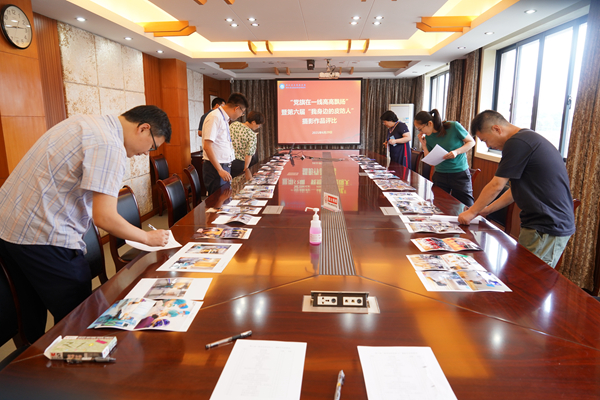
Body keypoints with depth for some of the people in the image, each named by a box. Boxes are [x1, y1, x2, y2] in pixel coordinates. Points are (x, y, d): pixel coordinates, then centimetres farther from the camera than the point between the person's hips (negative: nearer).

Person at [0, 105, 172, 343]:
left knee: (34, 312, 24)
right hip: (42, 237, -10)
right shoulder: (110, 147, -18)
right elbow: (104, 218, -21)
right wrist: (148, 238, -7)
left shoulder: (85, 122, 11)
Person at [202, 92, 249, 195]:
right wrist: (220, 170, -23)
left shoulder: (224, 119, 15)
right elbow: (207, 146, -21)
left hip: (224, 167, 9)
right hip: (216, 168, -9)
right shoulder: (214, 118, -14)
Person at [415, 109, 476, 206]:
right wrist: (423, 145, -6)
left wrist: (456, 152, -17)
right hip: (440, 175, 3)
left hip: (460, 173, -3)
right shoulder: (427, 137, 0)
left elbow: (471, 142, -1)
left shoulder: (454, 126, -11)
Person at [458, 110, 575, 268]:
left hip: (546, 230, -10)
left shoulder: (517, 143, -15)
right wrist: (488, 209, 21)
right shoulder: (528, 138, 17)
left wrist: (472, 212, 2)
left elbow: (496, 186, -11)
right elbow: (518, 189, 22)